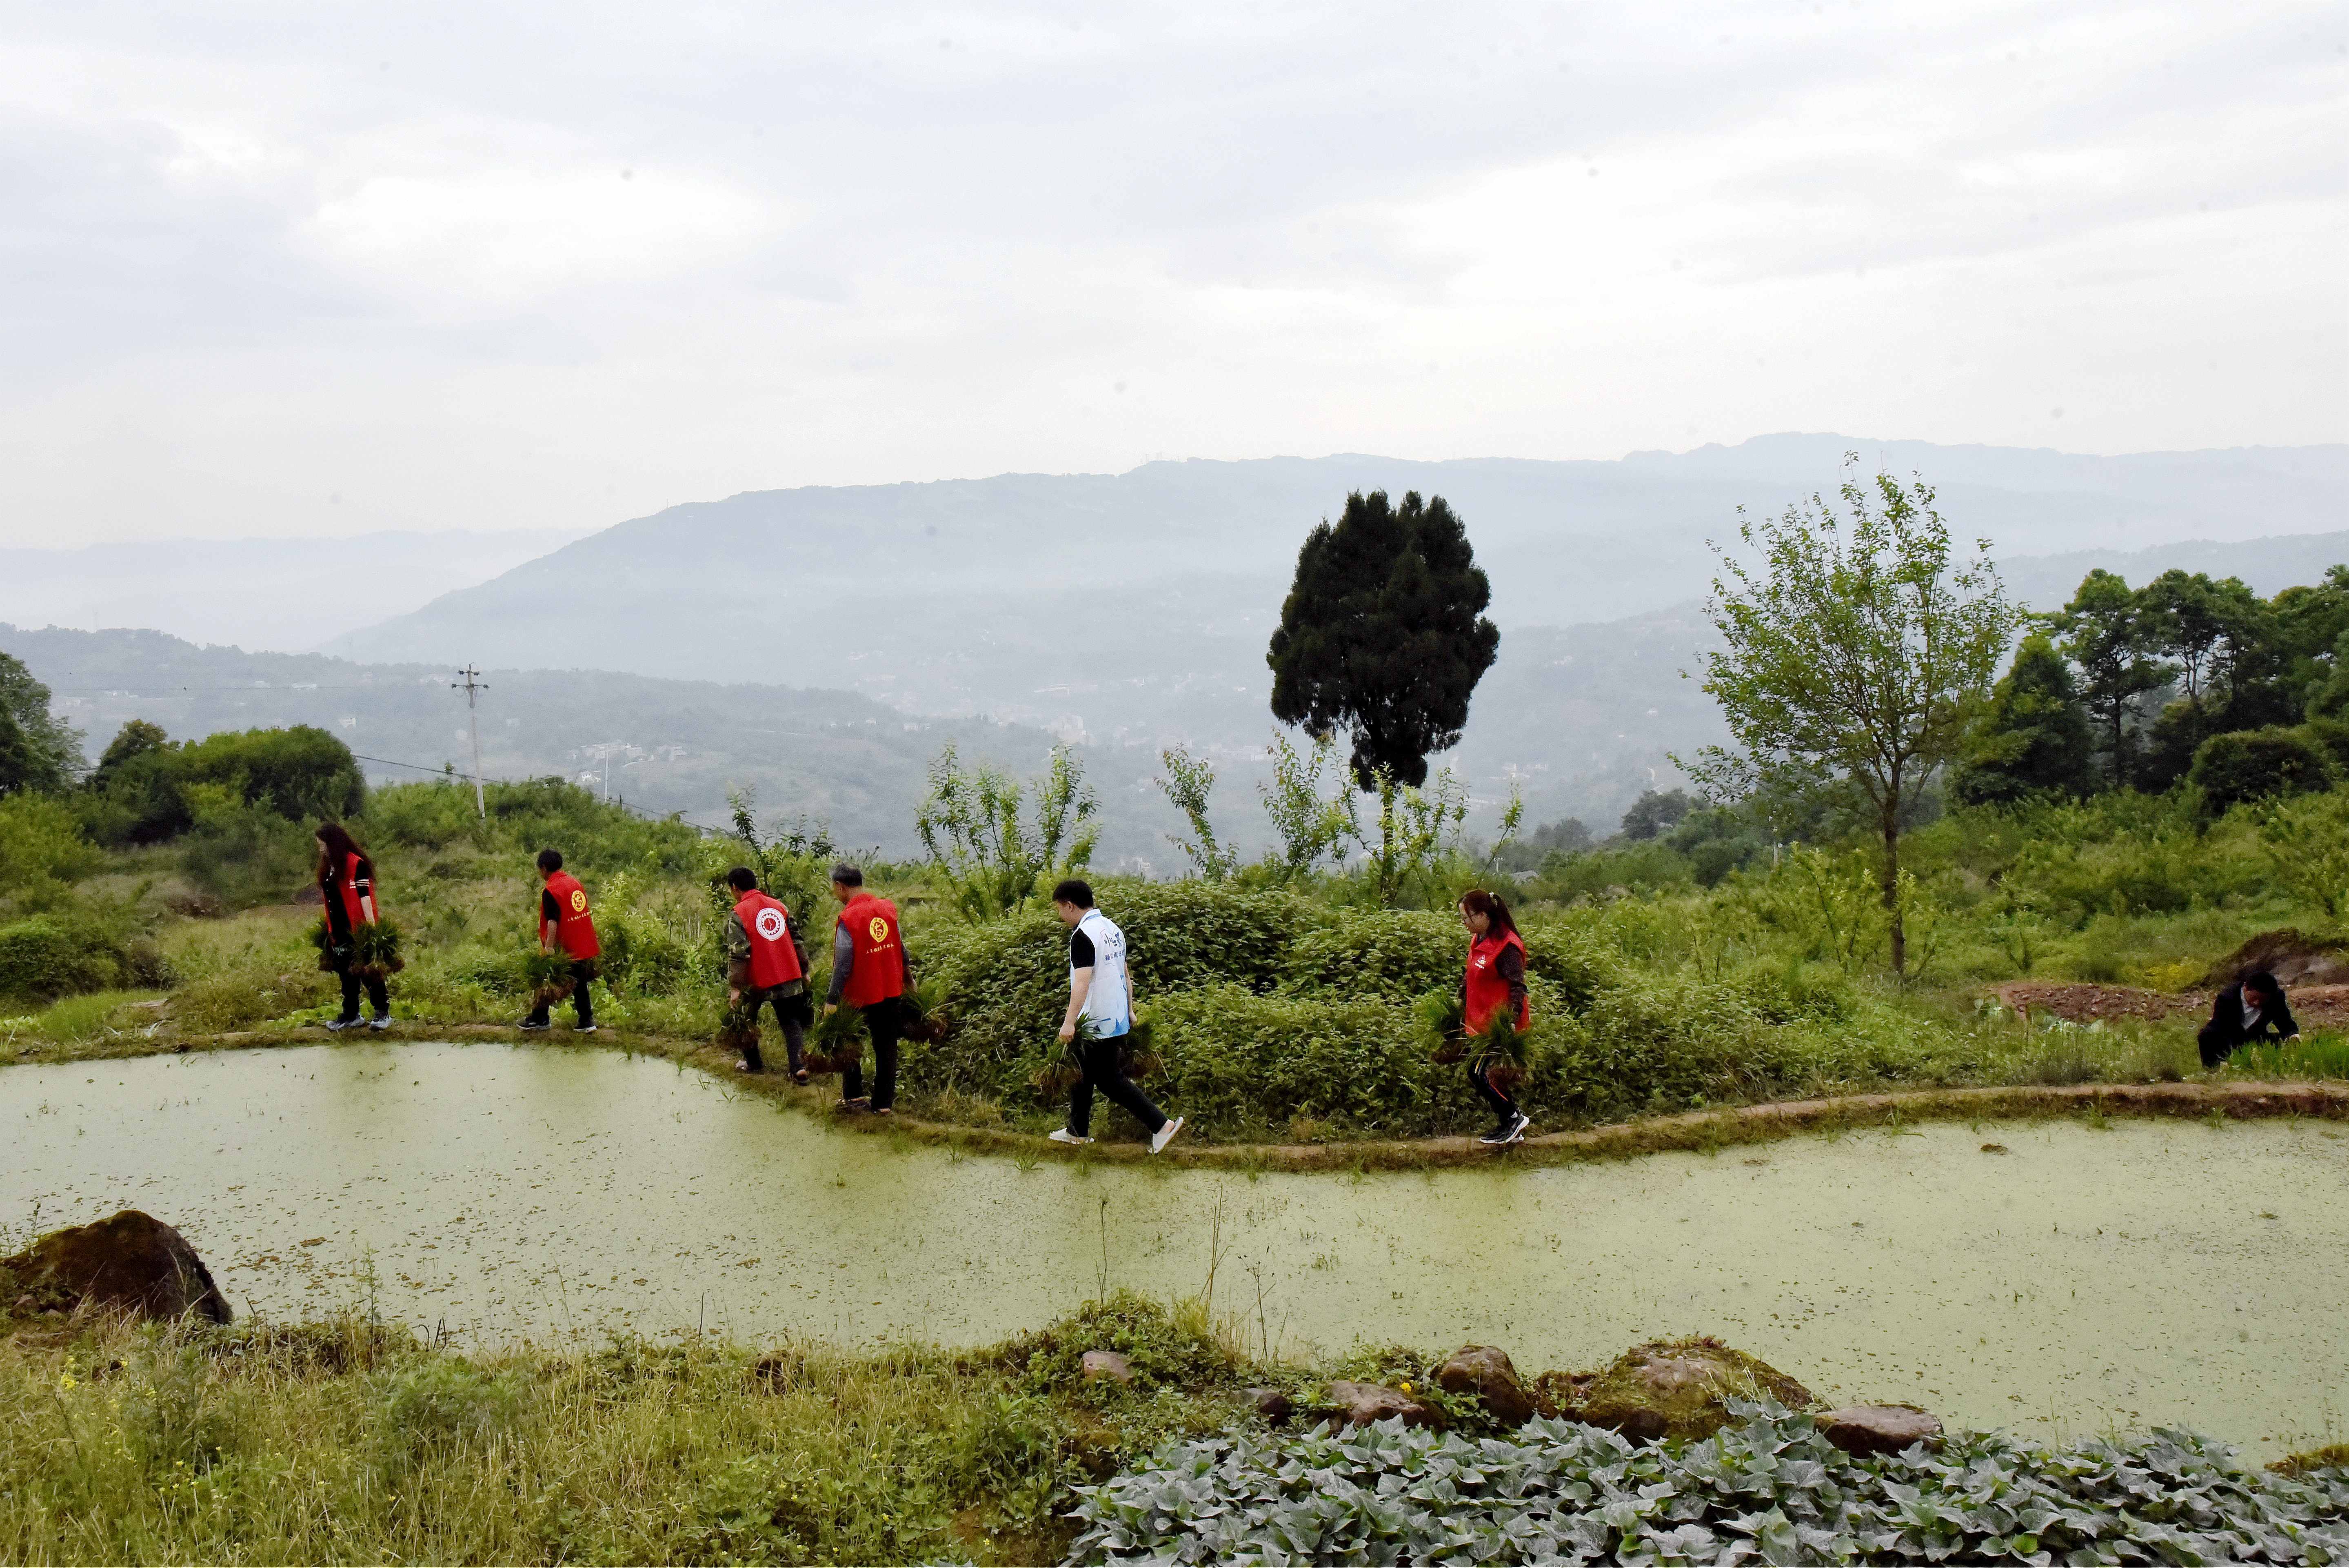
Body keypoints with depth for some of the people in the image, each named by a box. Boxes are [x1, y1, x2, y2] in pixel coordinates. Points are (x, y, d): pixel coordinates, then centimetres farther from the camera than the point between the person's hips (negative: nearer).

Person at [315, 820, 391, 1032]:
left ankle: (383, 1013, 4)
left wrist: (371, 926, -22)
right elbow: (329, 899, 18)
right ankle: (351, 1015, 18)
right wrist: (329, 930, 18)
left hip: (358, 928, -8)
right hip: (339, 931, 8)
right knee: (346, 973, 12)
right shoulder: (328, 867, 13)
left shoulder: (356, 864, -12)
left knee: (368, 971, -3)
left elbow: (364, 896, -17)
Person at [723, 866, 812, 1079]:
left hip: (757, 980, -4)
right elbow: (796, 940, 11)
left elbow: (737, 954, -15)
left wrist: (735, 986, -13)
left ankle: (753, 1062, 31)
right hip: (789, 977, 4)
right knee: (791, 1022, 9)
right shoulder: (779, 906, 7)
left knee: (745, 1020, 21)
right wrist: (805, 970, 18)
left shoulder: (739, 914, -10)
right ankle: (799, 1068, -8)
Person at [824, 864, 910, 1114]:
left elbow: (843, 964, -18)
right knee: (886, 1048, 10)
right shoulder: (888, 908, -2)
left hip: (860, 997, -5)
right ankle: (883, 1103, 13)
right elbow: (901, 946, 8)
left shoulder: (848, 919, -18)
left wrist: (832, 1000, -11)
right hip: (892, 991, 5)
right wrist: (907, 972, 22)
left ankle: (853, 1097, 17)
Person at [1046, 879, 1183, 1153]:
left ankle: (1161, 1125, -5)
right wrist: (1130, 1010, 24)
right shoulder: (1112, 929, 11)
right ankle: (1078, 1132, 28)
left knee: (1109, 1079, -2)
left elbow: (1082, 981, -28)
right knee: (1083, 1073, 19)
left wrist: (1069, 1022, -30)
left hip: (1096, 1024, -9)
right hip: (1117, 1019, 10)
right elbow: (1125, 975, 17)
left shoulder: (1083, 935, -19)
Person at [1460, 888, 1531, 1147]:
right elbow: (1470, 978, 21)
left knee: (1479, 1073, -11)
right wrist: (1462, 1002, 24)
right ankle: (1511, 1130, 18)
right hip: (1482, 1023, 9)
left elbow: (1517, 986, -23)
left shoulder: (1506, 946, -19)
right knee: (1485, 1075, 9)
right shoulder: (1478, 941, 9)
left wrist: (1512, 1018, -34)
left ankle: (1515, 1118, 3)